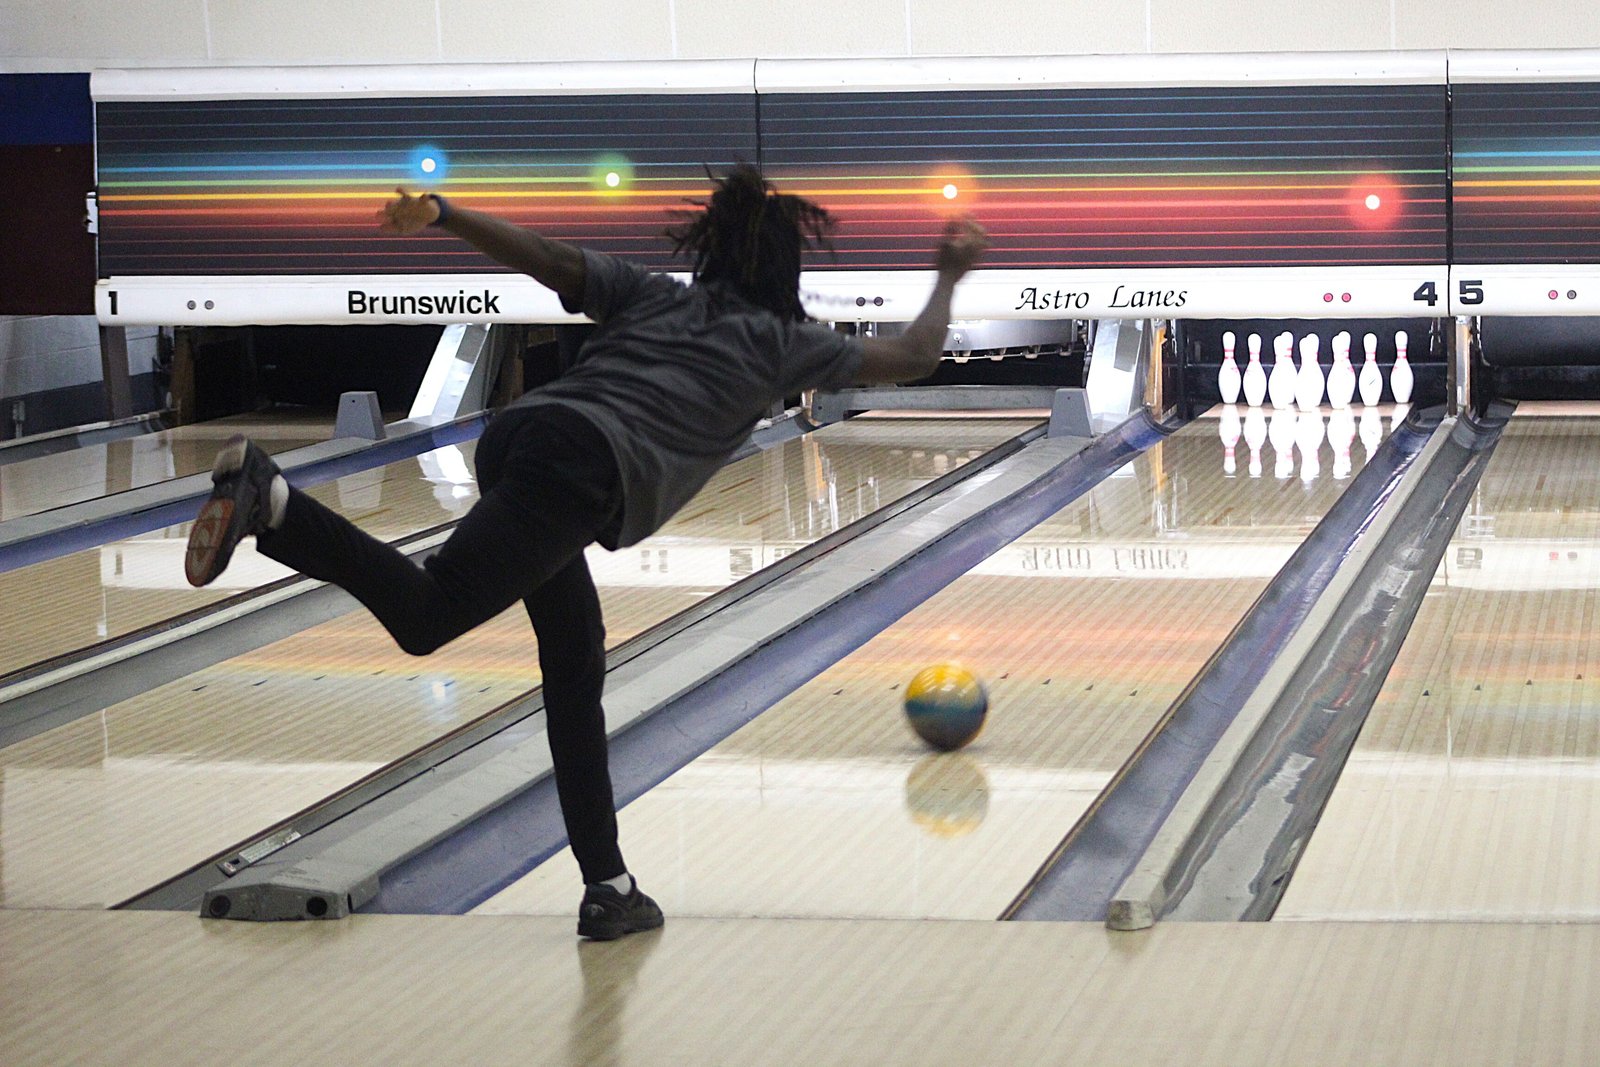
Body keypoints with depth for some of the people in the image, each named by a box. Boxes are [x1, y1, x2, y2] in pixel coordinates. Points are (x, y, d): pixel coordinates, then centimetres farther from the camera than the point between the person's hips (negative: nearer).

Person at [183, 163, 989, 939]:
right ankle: (270, 503, -41)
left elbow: (546, 256, 17)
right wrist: (949, 278, 45)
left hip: (521, 435, 7)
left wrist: (439, 214, 7)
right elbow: (910, 360, 29)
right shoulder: (781, 342, 21)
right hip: (583, 472, -7)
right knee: (425, 615, -20)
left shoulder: (649, 296, 31)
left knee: (575, 663, 14)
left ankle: (607, 888, 15)